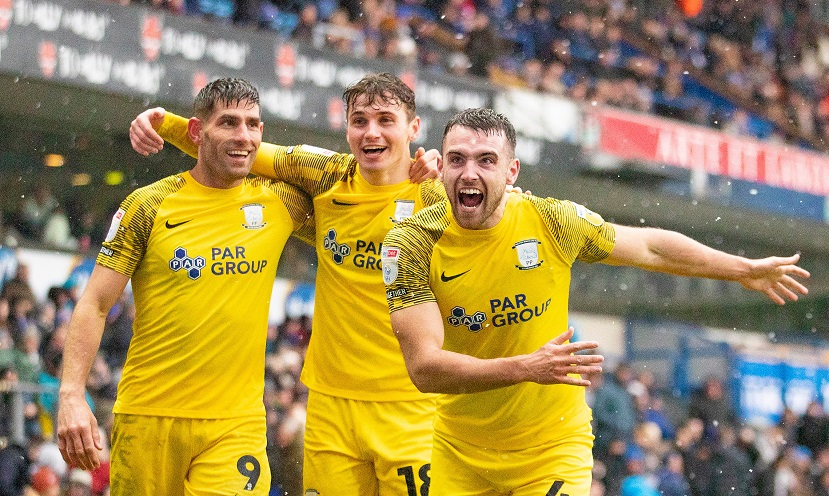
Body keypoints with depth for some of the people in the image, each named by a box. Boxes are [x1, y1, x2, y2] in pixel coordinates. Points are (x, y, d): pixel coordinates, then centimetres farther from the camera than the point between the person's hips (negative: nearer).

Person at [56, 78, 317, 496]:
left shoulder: (279, 203, 5)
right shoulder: (149, 206, -1)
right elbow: (94, 305, -2)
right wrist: (71, 395, -14)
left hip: (236, 422, 1)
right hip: (148, 415, -1)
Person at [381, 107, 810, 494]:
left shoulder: (552, 221, -12)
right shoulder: (412, 243, -16)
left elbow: (649, 248, 7)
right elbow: (423, 367, -24)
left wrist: (747, 270, 16)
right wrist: (526, 368, -37)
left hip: (553, 450, 0)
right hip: (459, 456, 1)